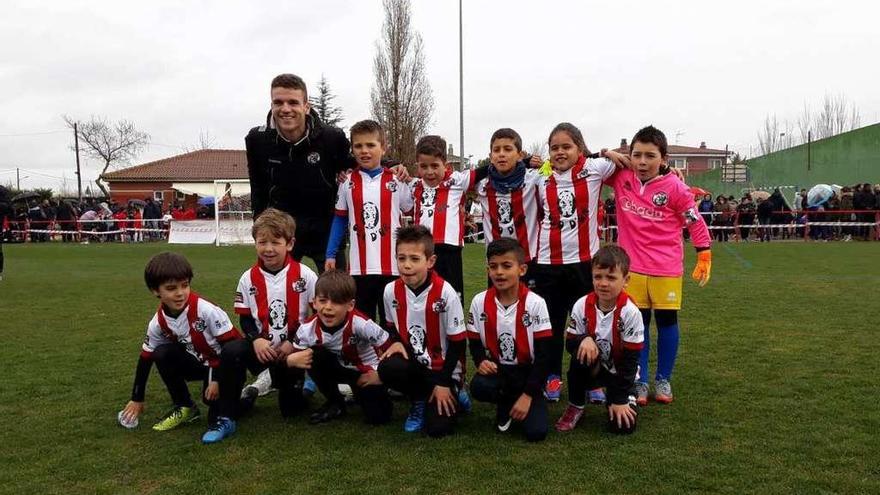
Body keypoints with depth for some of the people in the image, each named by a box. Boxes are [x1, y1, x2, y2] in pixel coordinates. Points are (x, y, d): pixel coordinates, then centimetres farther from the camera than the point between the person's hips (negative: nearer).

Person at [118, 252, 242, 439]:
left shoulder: (206, 311, -28)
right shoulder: (158, 323, -11)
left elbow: (232, 344, -23)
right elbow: (145, 359, 1)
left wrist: (218, 379, -24)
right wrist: (137, 399, 5)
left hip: (224, 364, -6)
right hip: (199, 364, 6)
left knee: (213, 398, -30)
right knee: (161, 354, -16)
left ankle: (223, 416, 7)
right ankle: (185, 407, -1)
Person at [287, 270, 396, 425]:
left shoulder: (361, 324, -33)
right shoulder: (308, 329, -22)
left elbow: (392, 347, -24)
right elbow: (294, 358, -12)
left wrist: (381, 375, -17)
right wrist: (291, 360, -34)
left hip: (366, 372, -3)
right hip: (338, 368, 3)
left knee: (378, 416, -19)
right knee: (314, 356, -27)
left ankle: (358, 393, 16)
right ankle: (335, 403, -4)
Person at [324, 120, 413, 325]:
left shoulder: (397, 182, 0)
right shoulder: (347, 184, 4)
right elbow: (340, 220, 11)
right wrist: (331, 255, 6)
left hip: (391, 266, -1)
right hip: (359, 267, 2)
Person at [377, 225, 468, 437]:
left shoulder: (445, 293, -21)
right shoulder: (391, 291, -9)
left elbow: (458, 342, -13)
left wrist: (443, 382, -13)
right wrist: (397, 342, -11)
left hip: (444, 368, -3)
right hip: (414, 363, 4)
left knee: (437, 428, -18)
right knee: (387, 368, -30)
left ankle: (453, 395, 17)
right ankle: (419, 401, 2)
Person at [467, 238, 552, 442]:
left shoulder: (535, 304, -13)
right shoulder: (479, 302, -6)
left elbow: (543, 354, -12)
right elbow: (475, 343, 4)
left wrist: (528, 394, -15)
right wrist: (481, 362, -20)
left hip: (527, 371, -2)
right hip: (495, 369, 2)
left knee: (536, 432, -19)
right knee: (478, 387, -33)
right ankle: (505, 405, 3)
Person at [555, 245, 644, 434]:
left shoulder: (630, 312, -23)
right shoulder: (582, 306, -16)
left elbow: (630, 359, -18)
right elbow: (570, 342, -9)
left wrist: (620, 400, -17)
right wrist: (584, 339, -34)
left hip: (620, 373, -2)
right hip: (593, 368, 2)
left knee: (623, 425, -18)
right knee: (580, 355, -32)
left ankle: (612, 399, 17)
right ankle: (575, 406, -8)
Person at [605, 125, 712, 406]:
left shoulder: (675, 187, -11)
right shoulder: (621, 179, -4)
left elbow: (695, 222, -3)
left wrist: (704, 258, -1)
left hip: (667, 269, -1)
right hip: (632, 267, 2)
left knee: (667, 322, 9)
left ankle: (663, 380, 25)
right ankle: (640, 382, 18)